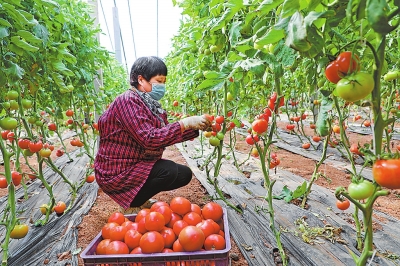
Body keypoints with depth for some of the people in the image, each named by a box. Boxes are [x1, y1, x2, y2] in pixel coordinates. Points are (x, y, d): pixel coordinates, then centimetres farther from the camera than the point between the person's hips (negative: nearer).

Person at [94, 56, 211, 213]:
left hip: (137, 165, 9)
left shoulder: (152, 105, 7)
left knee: (184, 174, 10)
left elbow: (166, 135, 6)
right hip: (117, 172, -9)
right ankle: (132, 205, -3)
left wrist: (196, 127, -5)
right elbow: (149, 139, -28)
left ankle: (139, 197, 14)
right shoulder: (128, 100, -19)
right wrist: (185, 123, -28)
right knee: (170, 171, -24)